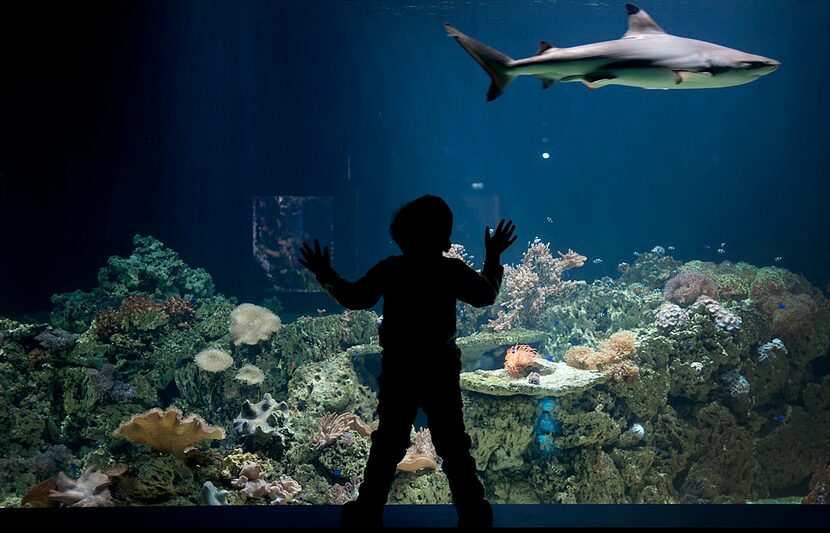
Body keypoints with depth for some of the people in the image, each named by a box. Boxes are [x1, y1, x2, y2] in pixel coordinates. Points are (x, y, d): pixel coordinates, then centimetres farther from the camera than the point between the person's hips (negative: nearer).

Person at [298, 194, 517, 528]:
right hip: (441, 369, 0)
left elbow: (354, 298, -3)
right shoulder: (452, 270, -6)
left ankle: (368, 511, 13)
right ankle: (472, 512, 9)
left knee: (388, 443, 11)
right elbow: (487, 294, 7)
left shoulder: (390, 269, -8)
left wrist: (326, 276, 12)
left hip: (398, 369, 0)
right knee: (453, 445, 7)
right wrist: (493, 257, 21)